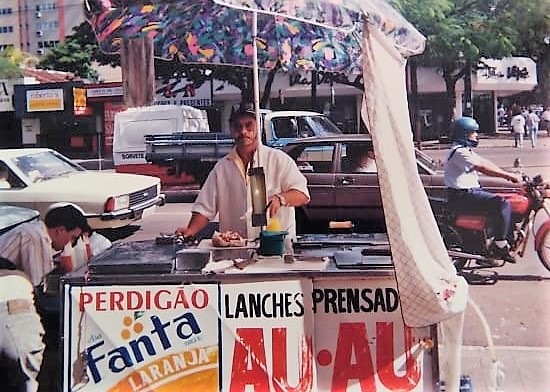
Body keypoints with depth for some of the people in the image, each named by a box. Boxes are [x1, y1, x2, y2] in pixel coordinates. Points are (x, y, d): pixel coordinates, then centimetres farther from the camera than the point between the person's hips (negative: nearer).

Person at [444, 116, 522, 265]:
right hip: (463, 196, -11)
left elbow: (485, 163, 13)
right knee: (503, 204, -21)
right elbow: (484, 168, -23)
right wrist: (510, 175, -20)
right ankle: (499, 247, -14)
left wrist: (509, 175, 4)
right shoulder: (459, 152, -16)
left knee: (503, 201, 10)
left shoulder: (466, 150, 18)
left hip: (471, 191, 11)